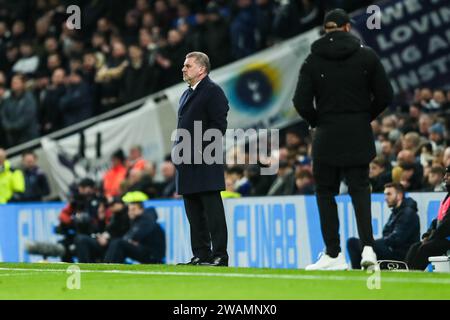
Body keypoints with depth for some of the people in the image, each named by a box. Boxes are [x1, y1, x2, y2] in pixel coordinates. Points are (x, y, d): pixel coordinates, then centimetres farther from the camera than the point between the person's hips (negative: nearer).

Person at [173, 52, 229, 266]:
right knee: (194, 213, 9)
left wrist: (200, 148, -18)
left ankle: (219, 255, -8)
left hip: (206, 163, -9)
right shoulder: (187, 95, 22)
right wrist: (176, 148, 12)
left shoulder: (213, 92, -6)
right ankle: (200, 255, 12)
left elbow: (218, 126, -13)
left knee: (212, 210, -8)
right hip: (188, 165, 9)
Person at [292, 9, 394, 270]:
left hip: (327, 135, -1)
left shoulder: (313, 60, -1)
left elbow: (302, 102, -6)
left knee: (326, 192, 7)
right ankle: (368, 247, -12)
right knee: (360, 189, 5)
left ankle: (334, 254, 2)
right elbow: (385, 96, 0)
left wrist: (317, 121, 11)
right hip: (359, 134, 1)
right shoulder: (366, 55, 1)